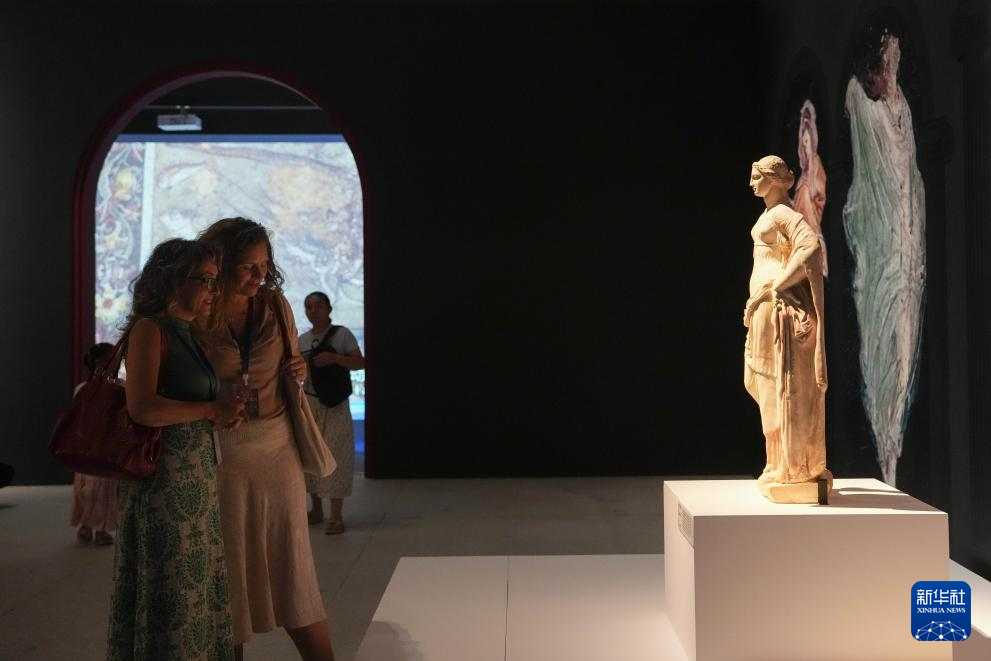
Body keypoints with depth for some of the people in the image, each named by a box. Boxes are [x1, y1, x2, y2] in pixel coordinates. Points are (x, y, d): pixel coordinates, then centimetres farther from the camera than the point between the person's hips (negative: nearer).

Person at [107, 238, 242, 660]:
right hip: (165, 479, -8)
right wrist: (211, 411, -13)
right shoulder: (149, 329, -11)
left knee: (193, 586, 15)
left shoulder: (188, 334, 13)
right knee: (169, 592, 2)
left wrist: (220, 415, 1)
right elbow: (142, 408, -22)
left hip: (195, 476, 8)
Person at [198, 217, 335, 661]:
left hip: (276, 446, 2)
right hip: (222, 452, -2)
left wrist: (299, 372, -3)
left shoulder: (276, 305, 4)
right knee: (231, 562, 8)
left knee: (291, 563, 5)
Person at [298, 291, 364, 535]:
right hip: (308, 402, 5)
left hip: (335, 403, -5)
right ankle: (317, 510, 20)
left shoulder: (342, 334, -3)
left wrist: (334, 358, -18)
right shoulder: (302, 340, 10)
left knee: (334, 455, -7)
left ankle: (336, 516, -4)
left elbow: (361, 363, -6)